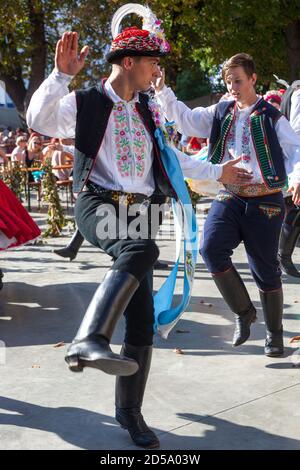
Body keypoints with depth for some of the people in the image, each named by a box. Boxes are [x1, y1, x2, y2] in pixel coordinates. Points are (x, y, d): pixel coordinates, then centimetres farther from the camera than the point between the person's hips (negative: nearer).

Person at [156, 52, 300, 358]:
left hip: (265, 199, -3)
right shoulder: (219, 113, 13)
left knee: (265, 267, 2)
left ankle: (274, 332, 23)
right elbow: (185, 119, 6)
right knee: (211, 248, -19)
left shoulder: (271, 117, 4)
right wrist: (162, 91, -6)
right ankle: (243, 311, 3)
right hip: (229, 196, 3)